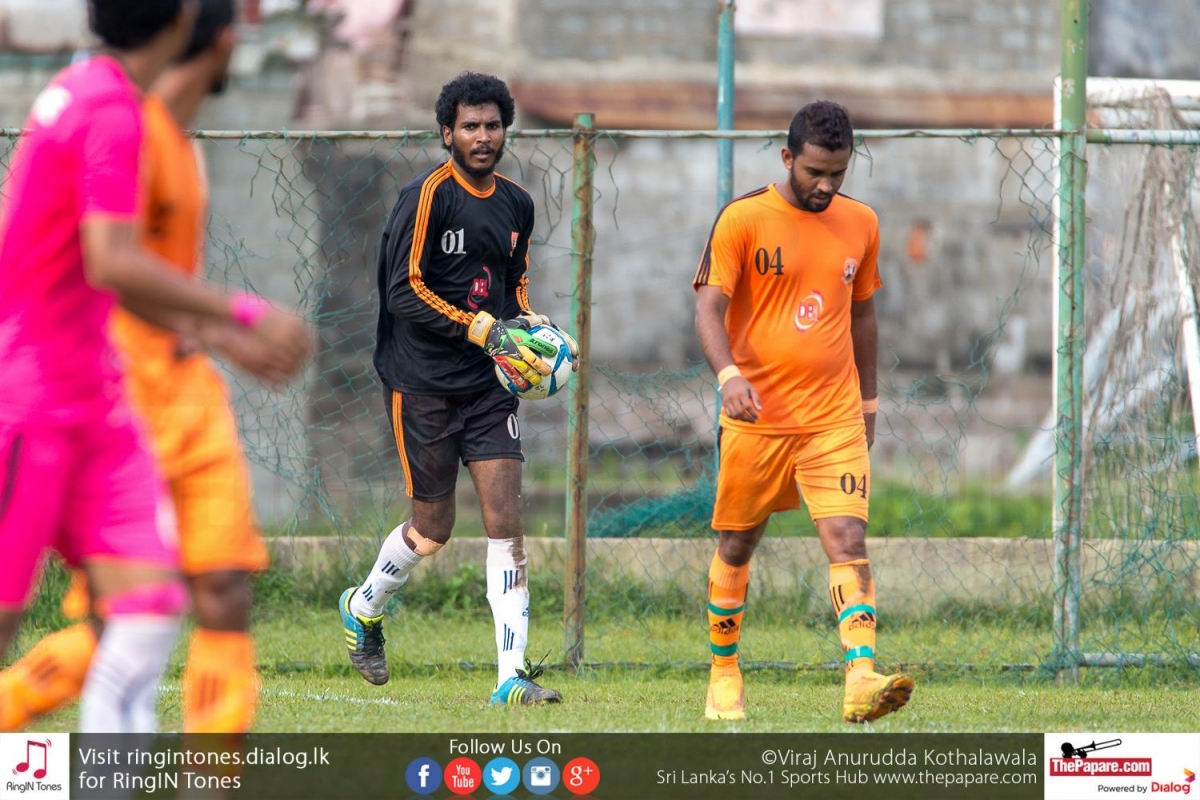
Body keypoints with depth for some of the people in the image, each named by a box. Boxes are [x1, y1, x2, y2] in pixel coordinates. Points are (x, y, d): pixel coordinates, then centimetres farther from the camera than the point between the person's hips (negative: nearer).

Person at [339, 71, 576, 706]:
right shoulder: (428, 196, -11)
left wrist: (528, 326, 5)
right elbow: (404, 292, -16)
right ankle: (364, 607, 35)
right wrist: (484, 331, -21)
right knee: (434, 526, 4)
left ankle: (512, 676, -9)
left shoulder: (517, 205, 10)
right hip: (422, 384, -5)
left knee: (506, 519, -7)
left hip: (488, 383, 5)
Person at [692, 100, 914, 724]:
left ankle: (861, 682, -24)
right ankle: (724, 676, 25)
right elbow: (709, 306, -11)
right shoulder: (743, 220, -6)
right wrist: (729, 374, -28)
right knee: (736, 546, 9)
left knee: (848, 540, -13)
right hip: (755, 416, -2)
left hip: (835, 420, 2)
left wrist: (868, 401, 23)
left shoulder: (860, 224, 8)